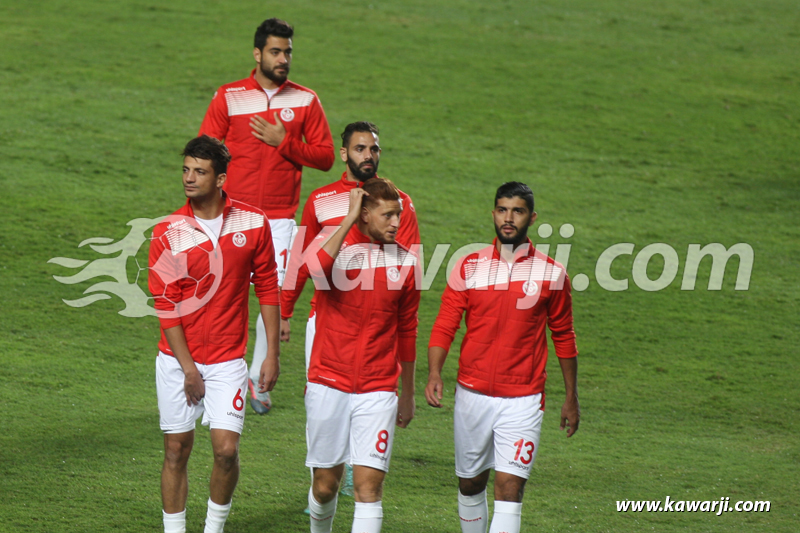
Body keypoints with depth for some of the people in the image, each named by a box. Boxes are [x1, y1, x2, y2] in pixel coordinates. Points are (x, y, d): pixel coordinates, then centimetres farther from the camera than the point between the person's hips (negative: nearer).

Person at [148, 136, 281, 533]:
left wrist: (273, 355, 2)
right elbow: (165, 306, -6)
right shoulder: (168, 233, -7)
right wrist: (188, 368, -9)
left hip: (227, 359, 0)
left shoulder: (253, 223, -3)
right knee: (176, 450, 4)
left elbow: (268, 289, 5)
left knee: (226, 450, -8)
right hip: (177, 358, 0)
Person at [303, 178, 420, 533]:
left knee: (369, 484, -10)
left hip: (378, 391, 1)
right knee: (326, 483, 7)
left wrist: (408, 394, 18)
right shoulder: (332, 242, -3)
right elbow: (316, 269, -30)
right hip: (328, 384, -1)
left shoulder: (405, 261, 4)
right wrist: (349, 220, -25)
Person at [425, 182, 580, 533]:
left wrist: (571, 397, 12)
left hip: (523, 401, -2)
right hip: (472, 395, 2)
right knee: (470, 484, 13)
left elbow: (563, 337, 9)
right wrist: (434, 373, -18)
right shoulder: (469, 267, 1)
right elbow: (444, 327, -1)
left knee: (509, 488, -12)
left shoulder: (551, 274, -1)